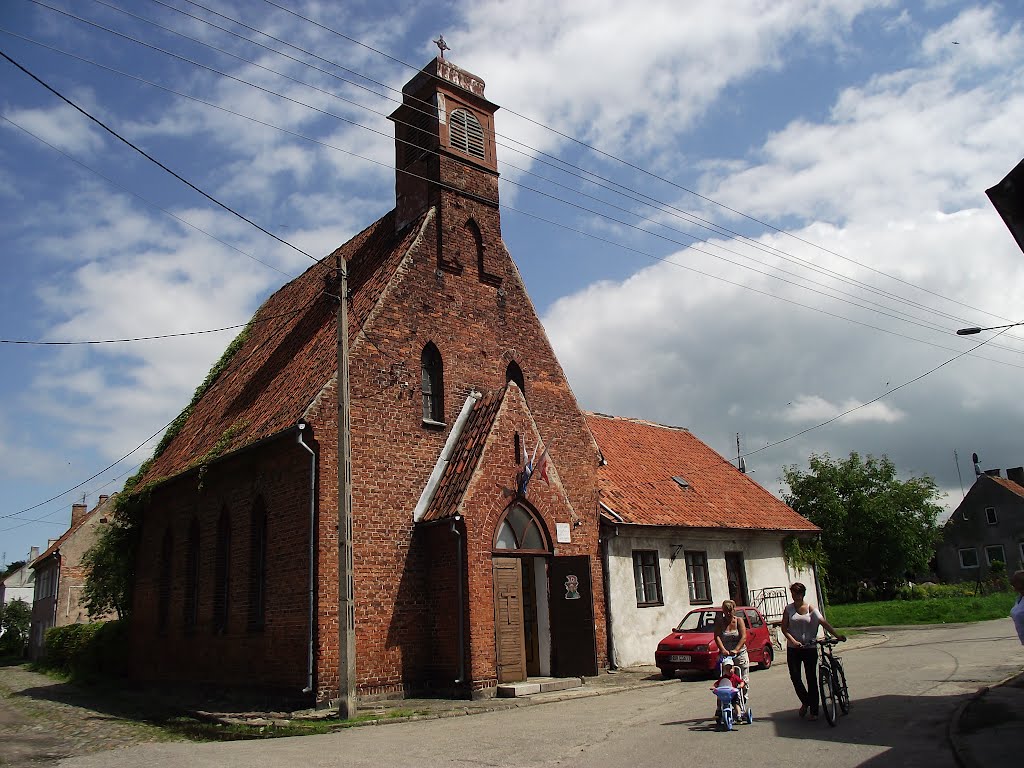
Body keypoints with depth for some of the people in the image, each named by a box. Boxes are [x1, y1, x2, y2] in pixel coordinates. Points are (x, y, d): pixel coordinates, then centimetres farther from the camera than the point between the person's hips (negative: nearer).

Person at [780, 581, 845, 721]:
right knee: (795, 677, -3)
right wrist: (793, 641, -15)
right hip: (793, 648, 1)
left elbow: (824, 623, -8)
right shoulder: (789, 609, 1)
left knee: (811, 678, 0)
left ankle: (814, 711, 9)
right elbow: (784, 628, 0)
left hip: (810, 648, -1)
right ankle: (805, 701, 21)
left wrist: (837, 635, -21)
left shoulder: (811, 608, -1)